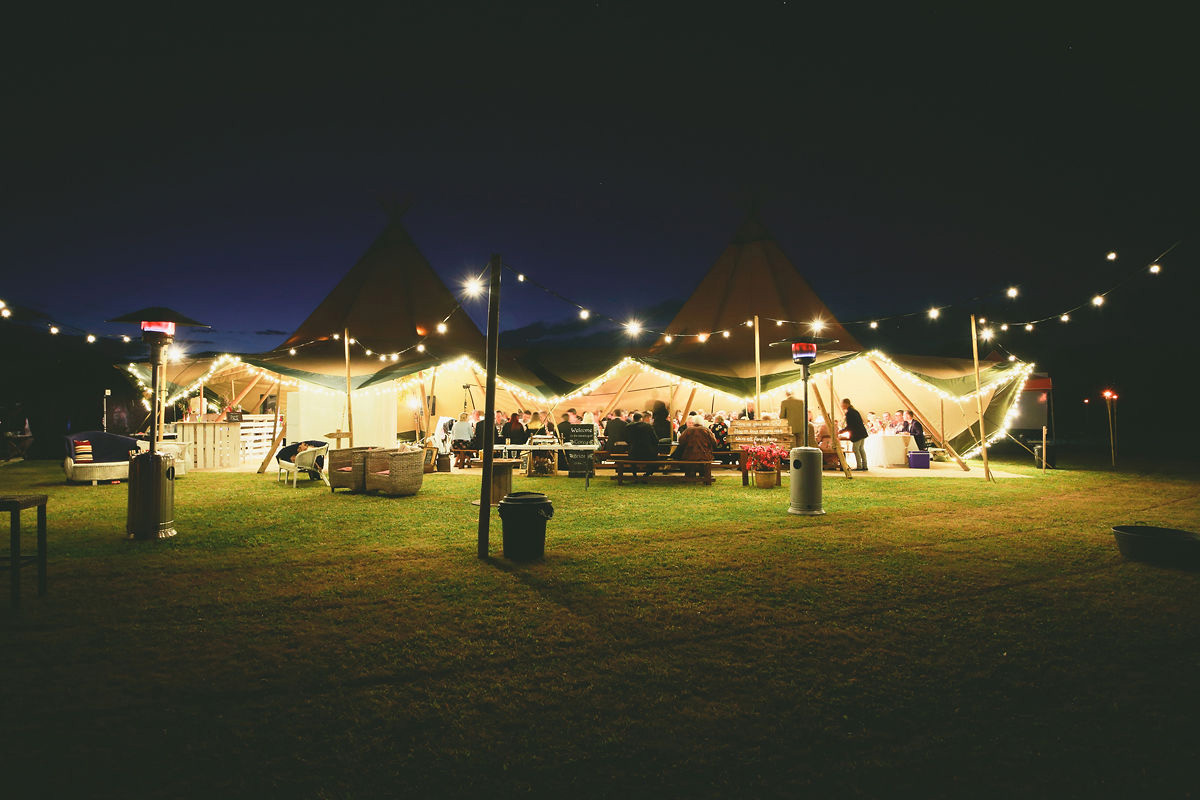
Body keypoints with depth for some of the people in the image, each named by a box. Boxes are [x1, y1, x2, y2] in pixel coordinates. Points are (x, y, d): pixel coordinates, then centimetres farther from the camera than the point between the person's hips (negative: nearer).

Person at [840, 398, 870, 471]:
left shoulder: (848, 413, -14)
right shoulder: (854, 410, 14)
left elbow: (849, 427, -16)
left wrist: (840, 432, -8)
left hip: (857, 434, -9)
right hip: (862, 432, 9)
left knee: (856, 449, -3)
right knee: (861, 449, 13)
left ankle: (859, 467, -3)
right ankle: (864, 466, 16)